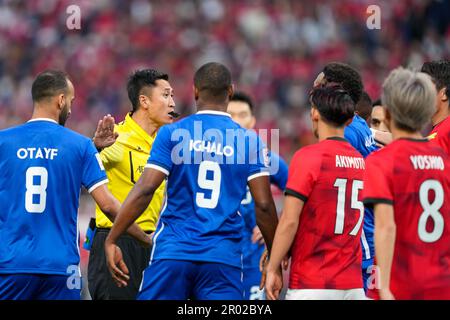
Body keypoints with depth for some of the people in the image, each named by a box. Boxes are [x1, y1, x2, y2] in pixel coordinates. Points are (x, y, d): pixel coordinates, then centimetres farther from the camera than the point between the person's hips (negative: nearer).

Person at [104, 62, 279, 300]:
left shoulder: (172, 134, 1)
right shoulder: (249, 141, 4)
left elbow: (145, 190, -7)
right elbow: (264, 205, 0)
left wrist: (111, 240, -3)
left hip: (173, 253, -1)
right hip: (224, 258, 1)